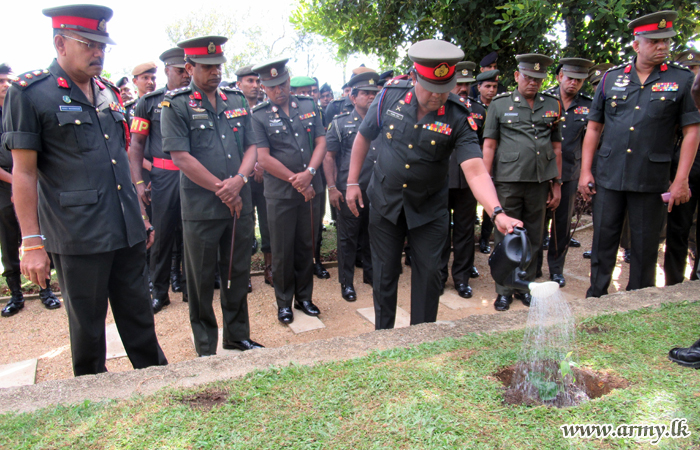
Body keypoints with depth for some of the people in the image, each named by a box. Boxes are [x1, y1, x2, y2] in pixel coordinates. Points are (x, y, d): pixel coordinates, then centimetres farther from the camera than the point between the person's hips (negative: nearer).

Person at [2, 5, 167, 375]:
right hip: (78, 239, -5)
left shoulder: (108, 93, 13)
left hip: (126, 233, 5)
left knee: (140, 320, 14)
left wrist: (141, 216, 17)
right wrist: (32, 242, -10)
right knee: (87, 327, 10)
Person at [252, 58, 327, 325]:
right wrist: (296, 181, -12)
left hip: (310, 190, 3)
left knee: (306, 246, 12)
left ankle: (304, 297, 28)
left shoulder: (309, 107, 7)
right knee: (282, 251, 5)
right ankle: (284, 302, 21)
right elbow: (263, 159, -10)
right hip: (280, 194, -3)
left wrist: (309, 173, -13)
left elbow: (321, 142, 4)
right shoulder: (259, 116, -4)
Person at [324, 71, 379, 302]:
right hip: (349, 191, -3)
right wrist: (332, 187, -9)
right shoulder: (340, 123, 1)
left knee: (372, 234, 15)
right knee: (348, 237, 5)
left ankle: (370, 272, 33)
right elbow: (328, 156, -1)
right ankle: (346, 282, 16)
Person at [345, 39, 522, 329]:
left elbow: (475, 170, -26)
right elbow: (364, 137, 4)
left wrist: (497, 212, -41)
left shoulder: (458, 116, -17)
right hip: (385, 203, 1)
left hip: (430, 208, -1)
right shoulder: (390, 95, -11)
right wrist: (352, 182, 4)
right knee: (385, 273, 10)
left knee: (428, 274, 5)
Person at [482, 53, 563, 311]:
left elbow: (556, 147, 14)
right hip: (507, 181, -3)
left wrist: (557, 184, 11)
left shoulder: (552, 105, 13)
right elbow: (489, 146, 1)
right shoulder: (500, 104, 4)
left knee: (533, 238, 10)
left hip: (540, 182, 3)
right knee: (506, 237, 2)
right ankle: (504, 290, 14)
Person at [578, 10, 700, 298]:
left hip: (651, 180, -1)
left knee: (645, 245, 9)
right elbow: (593, 127, 9)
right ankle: (595, 299, 22)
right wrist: (585, 171, 2)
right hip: (609, 177, 1)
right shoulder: (611, 78, 6)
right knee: (603, 240, 8)